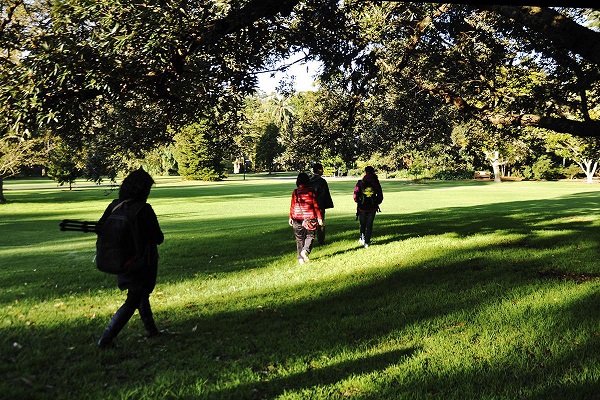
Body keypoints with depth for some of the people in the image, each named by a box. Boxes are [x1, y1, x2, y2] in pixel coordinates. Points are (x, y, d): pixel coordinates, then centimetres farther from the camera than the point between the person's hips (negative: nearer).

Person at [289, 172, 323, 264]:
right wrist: (319, 217, 2)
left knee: (299, 238, 11)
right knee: (310, 236, 10)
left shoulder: (295, 192, -2)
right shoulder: (311, 191, -5)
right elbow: (315, 205, -4)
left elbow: (292, 206, 2)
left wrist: (291, 217, 13)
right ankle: (305, 250, -14)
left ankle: (301, 258, 11)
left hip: (297, 218, 2)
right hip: (310, 217, -2)